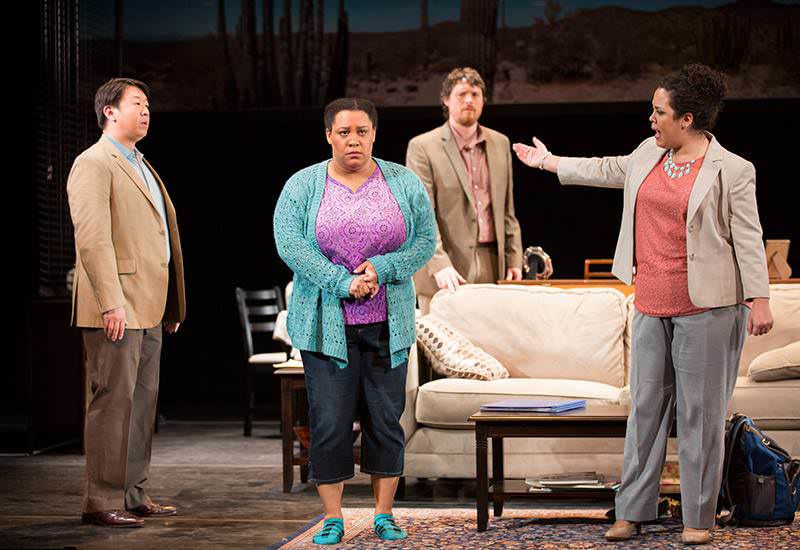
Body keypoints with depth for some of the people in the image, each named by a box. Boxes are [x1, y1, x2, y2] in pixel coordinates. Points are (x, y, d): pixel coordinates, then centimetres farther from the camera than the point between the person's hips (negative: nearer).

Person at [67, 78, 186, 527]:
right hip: (117, 308, -9)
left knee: (143, 400, 11)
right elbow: (92, 238, -17)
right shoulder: (93, 164, -7)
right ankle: (103, 501, -2)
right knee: (114, 400, -7)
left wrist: (171, 305, 19)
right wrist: (111, 302, -24)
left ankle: (133, 494, 18)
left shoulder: (141, 167, 22)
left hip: (148, 308, 9)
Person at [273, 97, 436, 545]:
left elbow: (426, 241, 2)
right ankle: (333, 518, 8)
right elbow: (290, 244, -9)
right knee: (329, 421, -1)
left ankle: (385, 514, 14)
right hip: (326, 324, -1)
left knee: (386, 419, 4)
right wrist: (342, 283, -18)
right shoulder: (302, 186, 1)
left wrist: (381, 268, -14)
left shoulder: (405, 183, 5)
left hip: (388, 323, 1)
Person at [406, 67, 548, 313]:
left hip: (492, 266, 4)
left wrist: (514, 258, 10)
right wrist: (439, 264, -21)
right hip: (446, 273, -4)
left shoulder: (500, 144, 15)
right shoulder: (422, 147, -2)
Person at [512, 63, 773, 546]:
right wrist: (550, 162, 36)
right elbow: (608, 170, 28)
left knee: (700, 410, 0)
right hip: (652, 305, 7)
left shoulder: (732, 171, -10)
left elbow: (748, 239, -10)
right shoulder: (649, 155, 10)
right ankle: (633, 511, 16)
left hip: (705, 307, -6)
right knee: (646, 405, 9)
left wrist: (759, 301, -13)